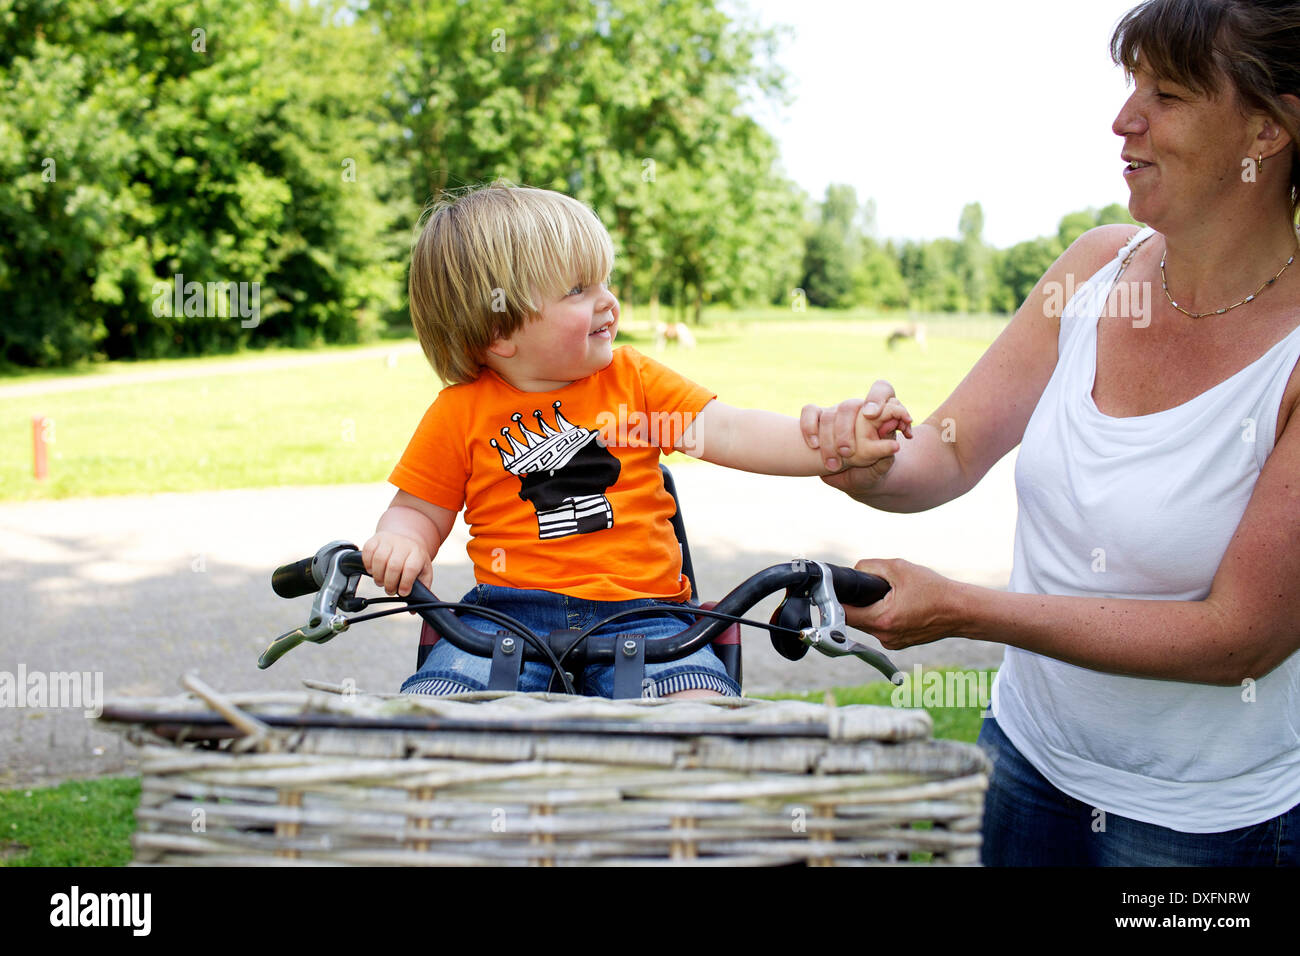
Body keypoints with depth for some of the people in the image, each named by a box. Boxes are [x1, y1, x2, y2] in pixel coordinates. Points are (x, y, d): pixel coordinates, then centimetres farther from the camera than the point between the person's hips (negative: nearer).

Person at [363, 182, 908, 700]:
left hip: (638, 611, 1)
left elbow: (727, 433, 3)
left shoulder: (633, 379, 11)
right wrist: (401, 543, -11)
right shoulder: (461, 411, 5)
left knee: (704, 703, -27)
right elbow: (420, 509, 13)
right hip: (509, 609, -1)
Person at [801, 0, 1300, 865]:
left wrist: (962, 610, -27)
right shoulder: (1100, 265, -5)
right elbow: (953, 450, -1)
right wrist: (876, 466, -26)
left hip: (1205, 819, -4)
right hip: (1032, 758, 5)